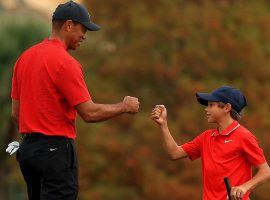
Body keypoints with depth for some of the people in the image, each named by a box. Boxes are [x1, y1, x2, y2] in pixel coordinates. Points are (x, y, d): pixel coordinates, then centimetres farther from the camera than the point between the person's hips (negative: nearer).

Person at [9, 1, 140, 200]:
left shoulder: (25, 57, 11)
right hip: (56, 150, -9)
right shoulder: (65, 62, -15)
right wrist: (124, 106, -1)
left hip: (27, 147, 9)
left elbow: (16, 112, 15)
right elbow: (90, 113, -16)